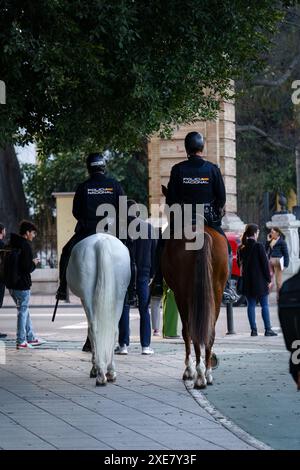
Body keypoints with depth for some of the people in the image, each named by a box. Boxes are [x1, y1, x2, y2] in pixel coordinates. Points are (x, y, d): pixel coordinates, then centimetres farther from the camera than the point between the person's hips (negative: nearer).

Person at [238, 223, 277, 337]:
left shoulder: (241, 248, 3)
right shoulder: (259, 246, -13)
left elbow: (239, 263, 12)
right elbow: (265, 263, -11)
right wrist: (268, 279, -4)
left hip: (247, 281, 5)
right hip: (260, 281, -5)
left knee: (251, 305, 9)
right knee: (264, 305, 3)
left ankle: (253, 330, 8)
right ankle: (268, 329, 1)